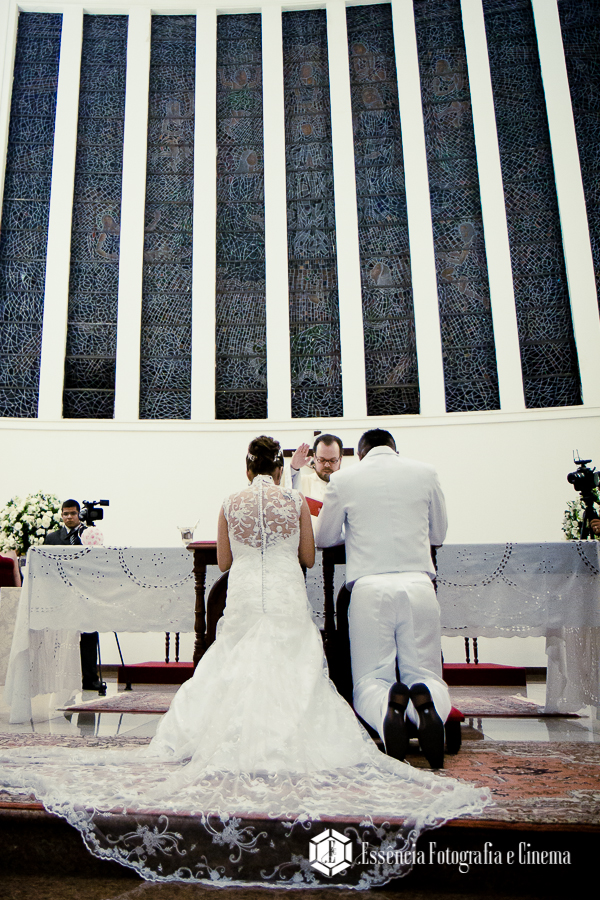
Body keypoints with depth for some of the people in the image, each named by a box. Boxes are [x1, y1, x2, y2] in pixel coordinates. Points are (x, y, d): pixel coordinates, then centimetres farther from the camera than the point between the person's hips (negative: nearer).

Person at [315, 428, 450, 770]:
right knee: (426, 674, 13)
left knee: (369, 680, 9)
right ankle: (427, 703, -26)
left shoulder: (343, 479, 5)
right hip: (418, 585, 1)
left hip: (370, 587, -1)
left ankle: (388, 706, -29)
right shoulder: (425, 473, 9)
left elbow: (324, 538, 16)